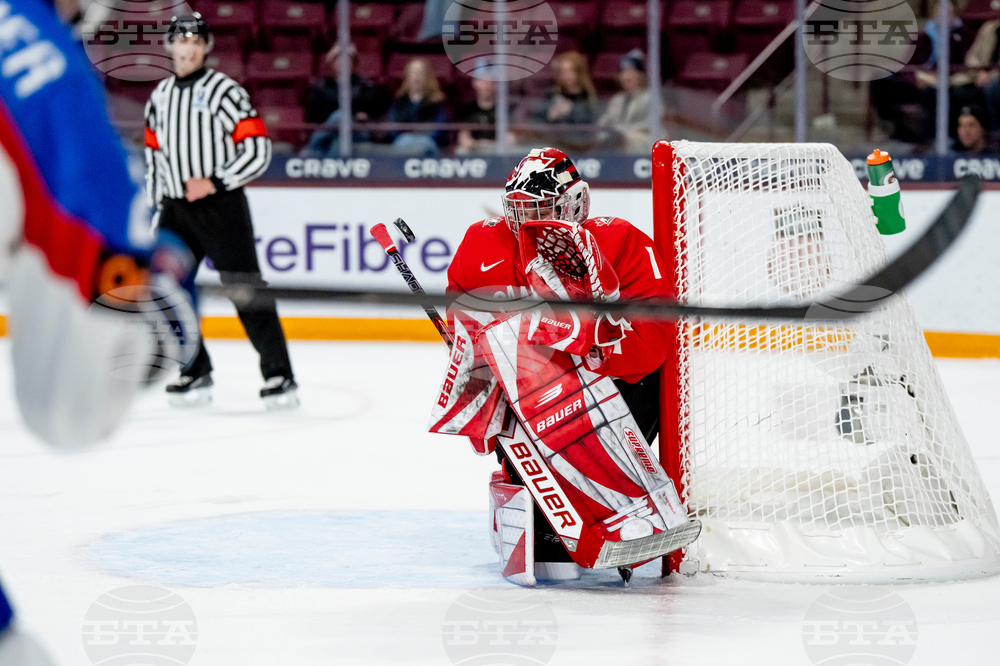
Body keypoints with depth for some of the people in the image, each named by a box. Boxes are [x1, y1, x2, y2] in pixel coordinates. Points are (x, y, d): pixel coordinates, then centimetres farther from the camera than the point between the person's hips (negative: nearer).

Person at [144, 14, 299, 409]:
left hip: (221, 205, -7)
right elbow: (153, 154, 21)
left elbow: (257, 148, -13)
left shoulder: (223, 90, -7)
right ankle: (196, 374, 15)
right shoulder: (160, 96, 13)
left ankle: (279, 376, -8)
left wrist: (215, 183, -18)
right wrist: (153, 209, 16)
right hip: (175, 209, 7)